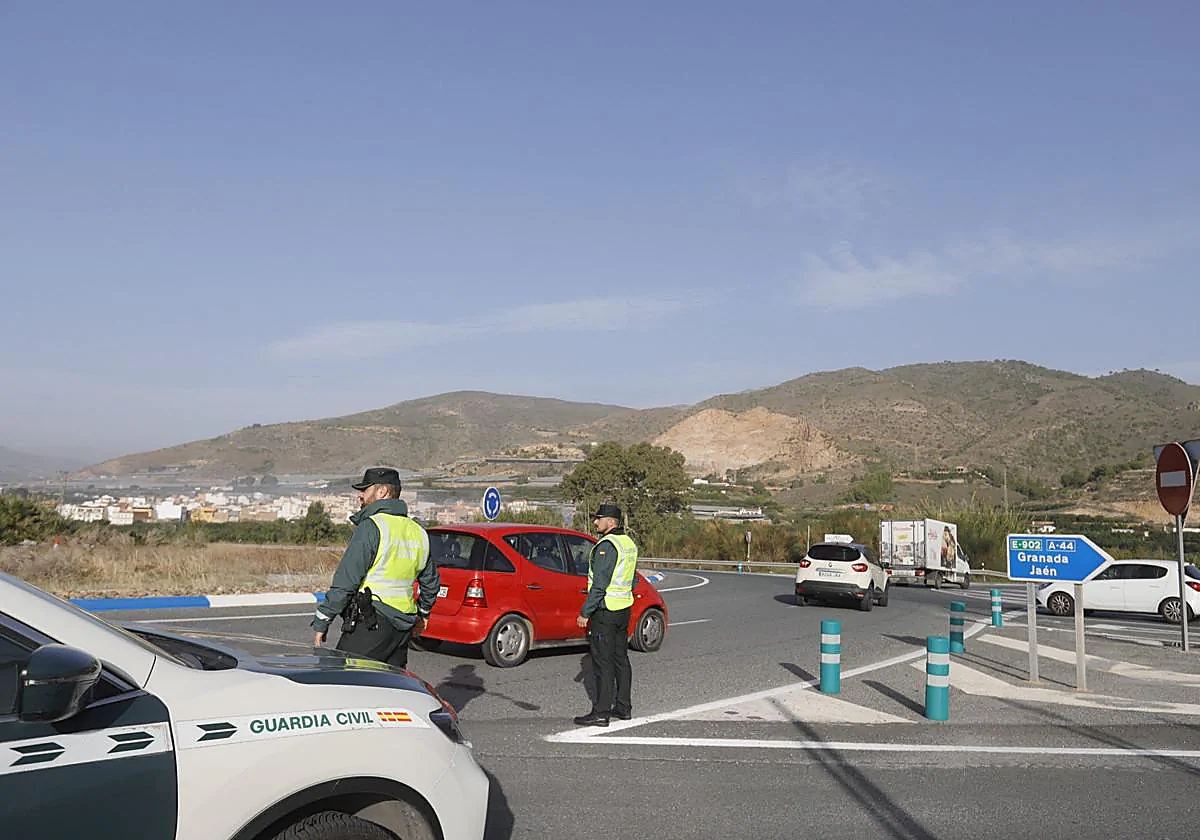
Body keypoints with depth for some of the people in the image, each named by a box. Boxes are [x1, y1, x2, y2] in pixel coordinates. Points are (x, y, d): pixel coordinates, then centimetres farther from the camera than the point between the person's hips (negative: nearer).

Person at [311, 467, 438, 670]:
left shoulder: (371, 527, -11)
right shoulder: (418, 533, 14)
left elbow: (345, 582, -14)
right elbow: (431, 581, 26)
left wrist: (321, 623, -8)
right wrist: (422, 614, 41)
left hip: (371, 625, -8)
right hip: (402, 629, 8)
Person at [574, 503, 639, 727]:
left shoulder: (607, 546, -18)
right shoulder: (629, 543, 12)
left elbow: (600, 584, -22)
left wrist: (585, 612, -17)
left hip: (605, 611, -10)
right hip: (624, 608, 10)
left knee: (603, 662, -6)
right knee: (620, 659, 14)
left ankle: (601, 712, -4)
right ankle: (623, 707, 20)